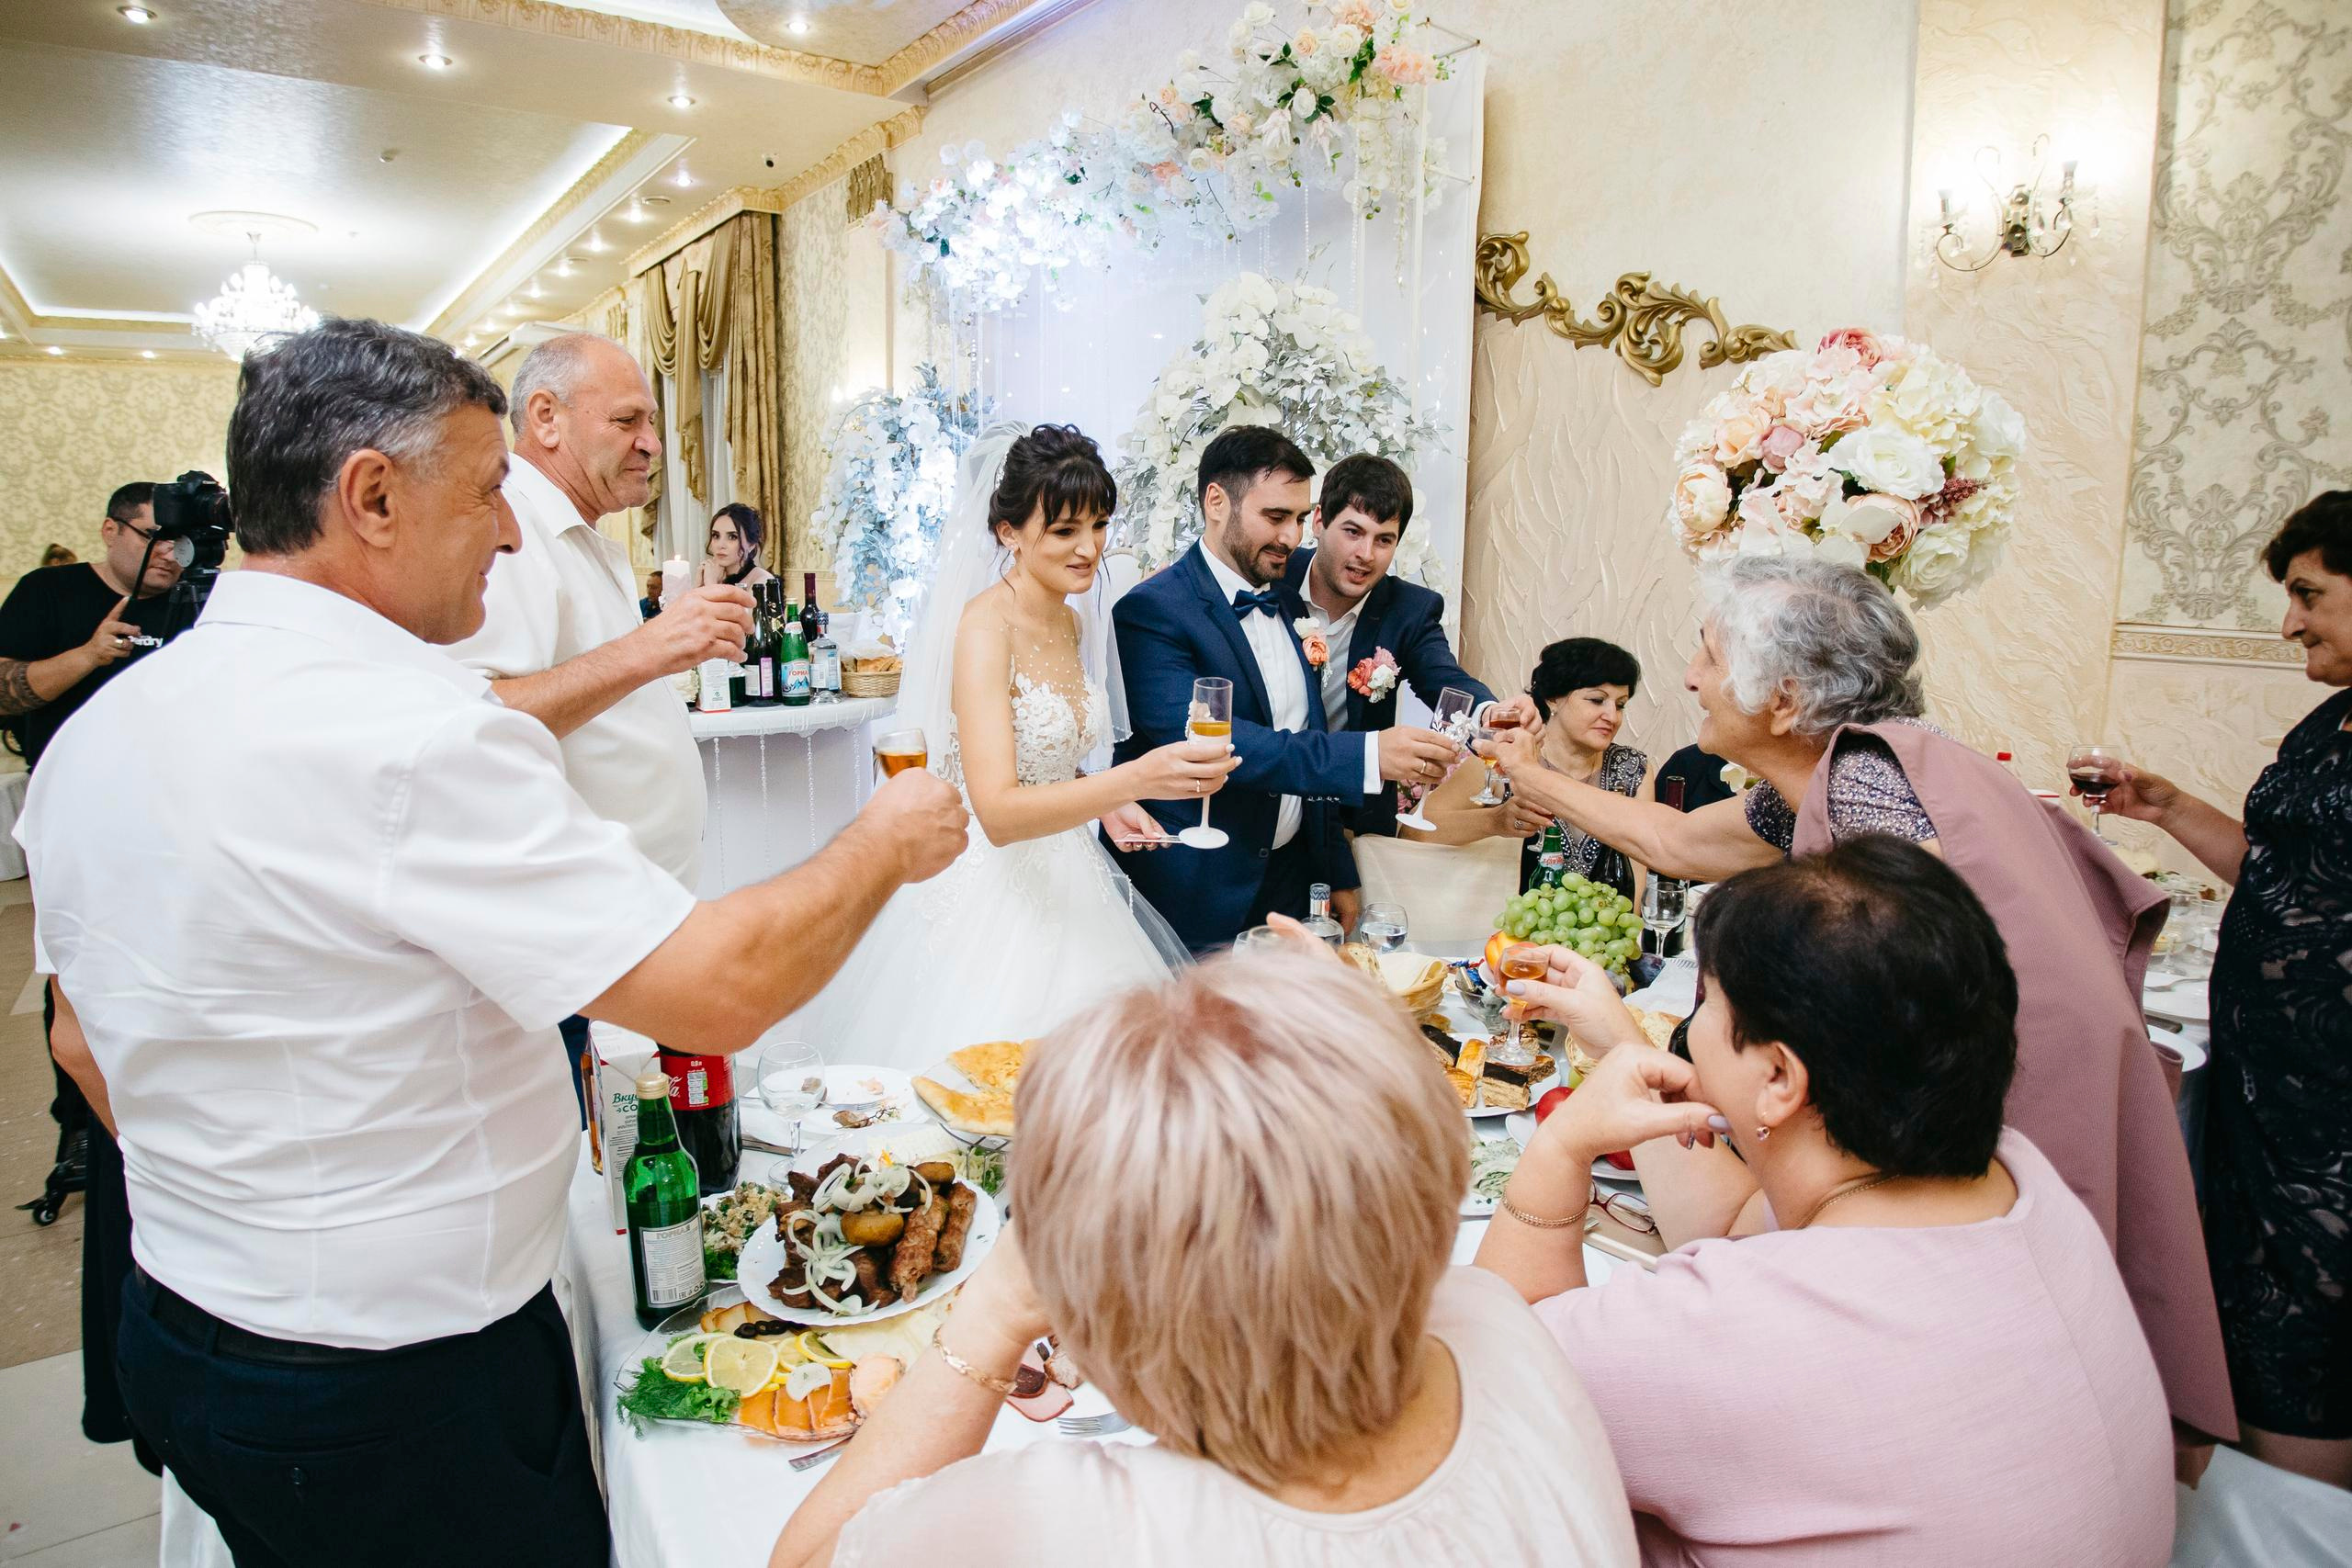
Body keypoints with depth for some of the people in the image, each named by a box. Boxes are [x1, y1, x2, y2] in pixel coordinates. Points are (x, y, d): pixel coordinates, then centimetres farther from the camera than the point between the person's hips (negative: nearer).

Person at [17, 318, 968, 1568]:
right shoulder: (404, 733, -28)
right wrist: (884, 842, -14)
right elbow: (722, 989, -31)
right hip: (394, 1389, -8)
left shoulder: (94, 733, 1)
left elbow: (92, 1045, 13)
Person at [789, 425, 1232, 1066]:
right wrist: (1134, 778, -39)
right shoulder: (984, 626, -18)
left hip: (1063, 885, 8)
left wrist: (1106, 806, 1)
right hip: (992, 888, -7)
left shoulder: (1071, 622, 6)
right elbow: (998, 812, -28)